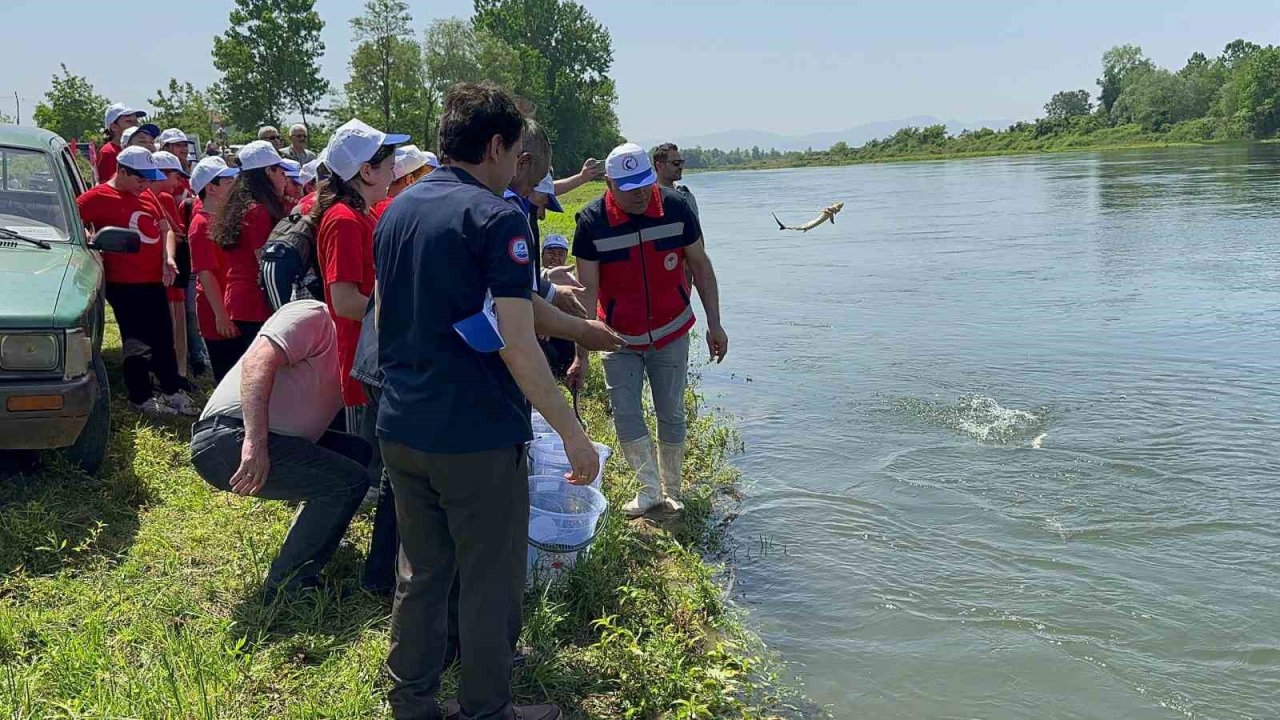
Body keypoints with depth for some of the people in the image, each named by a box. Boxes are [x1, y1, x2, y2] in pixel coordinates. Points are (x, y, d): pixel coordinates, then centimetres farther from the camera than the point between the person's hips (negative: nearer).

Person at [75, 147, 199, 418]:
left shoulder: (146, 197, 12)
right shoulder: (98, 197, -10)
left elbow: (164, 228, 17)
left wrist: (167, 258, 3)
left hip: (155, 281, 7)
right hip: (124, 284, -7)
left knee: (163, 339, 14)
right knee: (138, 343, -1)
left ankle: (172, 392, 25)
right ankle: (141, 399, 12)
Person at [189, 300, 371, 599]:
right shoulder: (313, 316, -7)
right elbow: (257, 362, -23)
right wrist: (256, 442, -33)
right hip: (227, 439, -9)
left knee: (360, 452, 7)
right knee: (348, 480, -16)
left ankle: (318, 540, 18)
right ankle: (286, 585, -6)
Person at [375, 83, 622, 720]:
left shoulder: (397, 211, 9)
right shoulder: (496, 217, -15)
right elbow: (516, 344, -21)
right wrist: (572, 434, -16)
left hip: (401, 429, 8)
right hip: (475, 437, -7)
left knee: (421, 573, 20)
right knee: (490, 583, 8)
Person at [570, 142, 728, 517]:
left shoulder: (675, 207, -13)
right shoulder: (592, 221, -17)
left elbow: (700, 266, -1)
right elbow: (588, 291, -15)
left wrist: (714, 324, -2)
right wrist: (582, 355, -17)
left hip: (672, 333, 1)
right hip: (621, 337, -1)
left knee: (671, 414, 9)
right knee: (625, 414, -4)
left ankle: (670, 490, 26)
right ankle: (650, 487, 15)